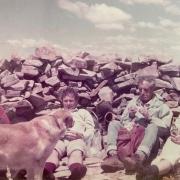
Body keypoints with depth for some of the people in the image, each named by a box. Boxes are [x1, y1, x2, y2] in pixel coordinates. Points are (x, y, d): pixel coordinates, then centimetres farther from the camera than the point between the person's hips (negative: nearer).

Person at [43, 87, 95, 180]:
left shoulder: (83, 112, 33)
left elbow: (91, 130, 19)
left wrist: (80, 135, -5)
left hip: (76, 139, -1)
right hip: (59, 138, 1)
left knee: (76, 153, -40)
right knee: (53, 151, -37)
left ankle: (76, 171, -71)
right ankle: (46, 170, -67)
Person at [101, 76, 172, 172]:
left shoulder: (161, 106, 10)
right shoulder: (133, 102, 21)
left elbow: (166, 129, -2)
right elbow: (122, 123, 17)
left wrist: (149, 117, -10)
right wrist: (130, 116, -2)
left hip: (147, 139, -3)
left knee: (153, 127, -32)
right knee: (114, 123, -16)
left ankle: (139, 157, -60)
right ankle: (113, 155, -40)